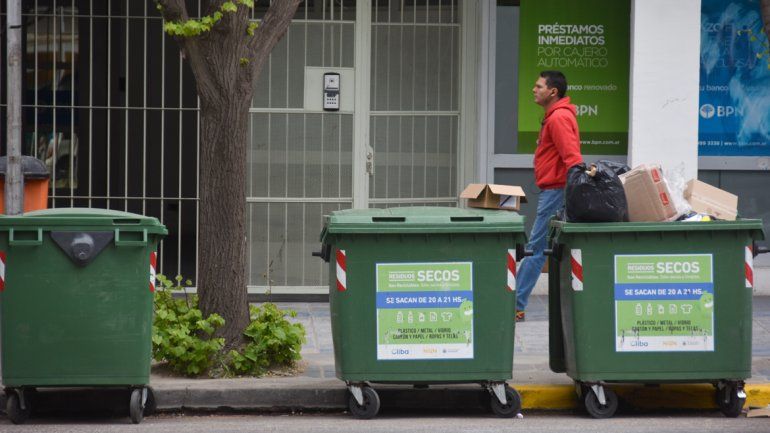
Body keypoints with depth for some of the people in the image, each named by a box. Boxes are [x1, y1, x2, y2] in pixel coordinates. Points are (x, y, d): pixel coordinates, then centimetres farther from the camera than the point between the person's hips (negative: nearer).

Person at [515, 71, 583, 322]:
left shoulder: (559, 118, -14)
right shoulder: (555, 116, 19)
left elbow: (572, 156, -25)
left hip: (555, 191, -11)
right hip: (554, 190, 11)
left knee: (536, 249, -8)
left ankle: (516, 307, -7)